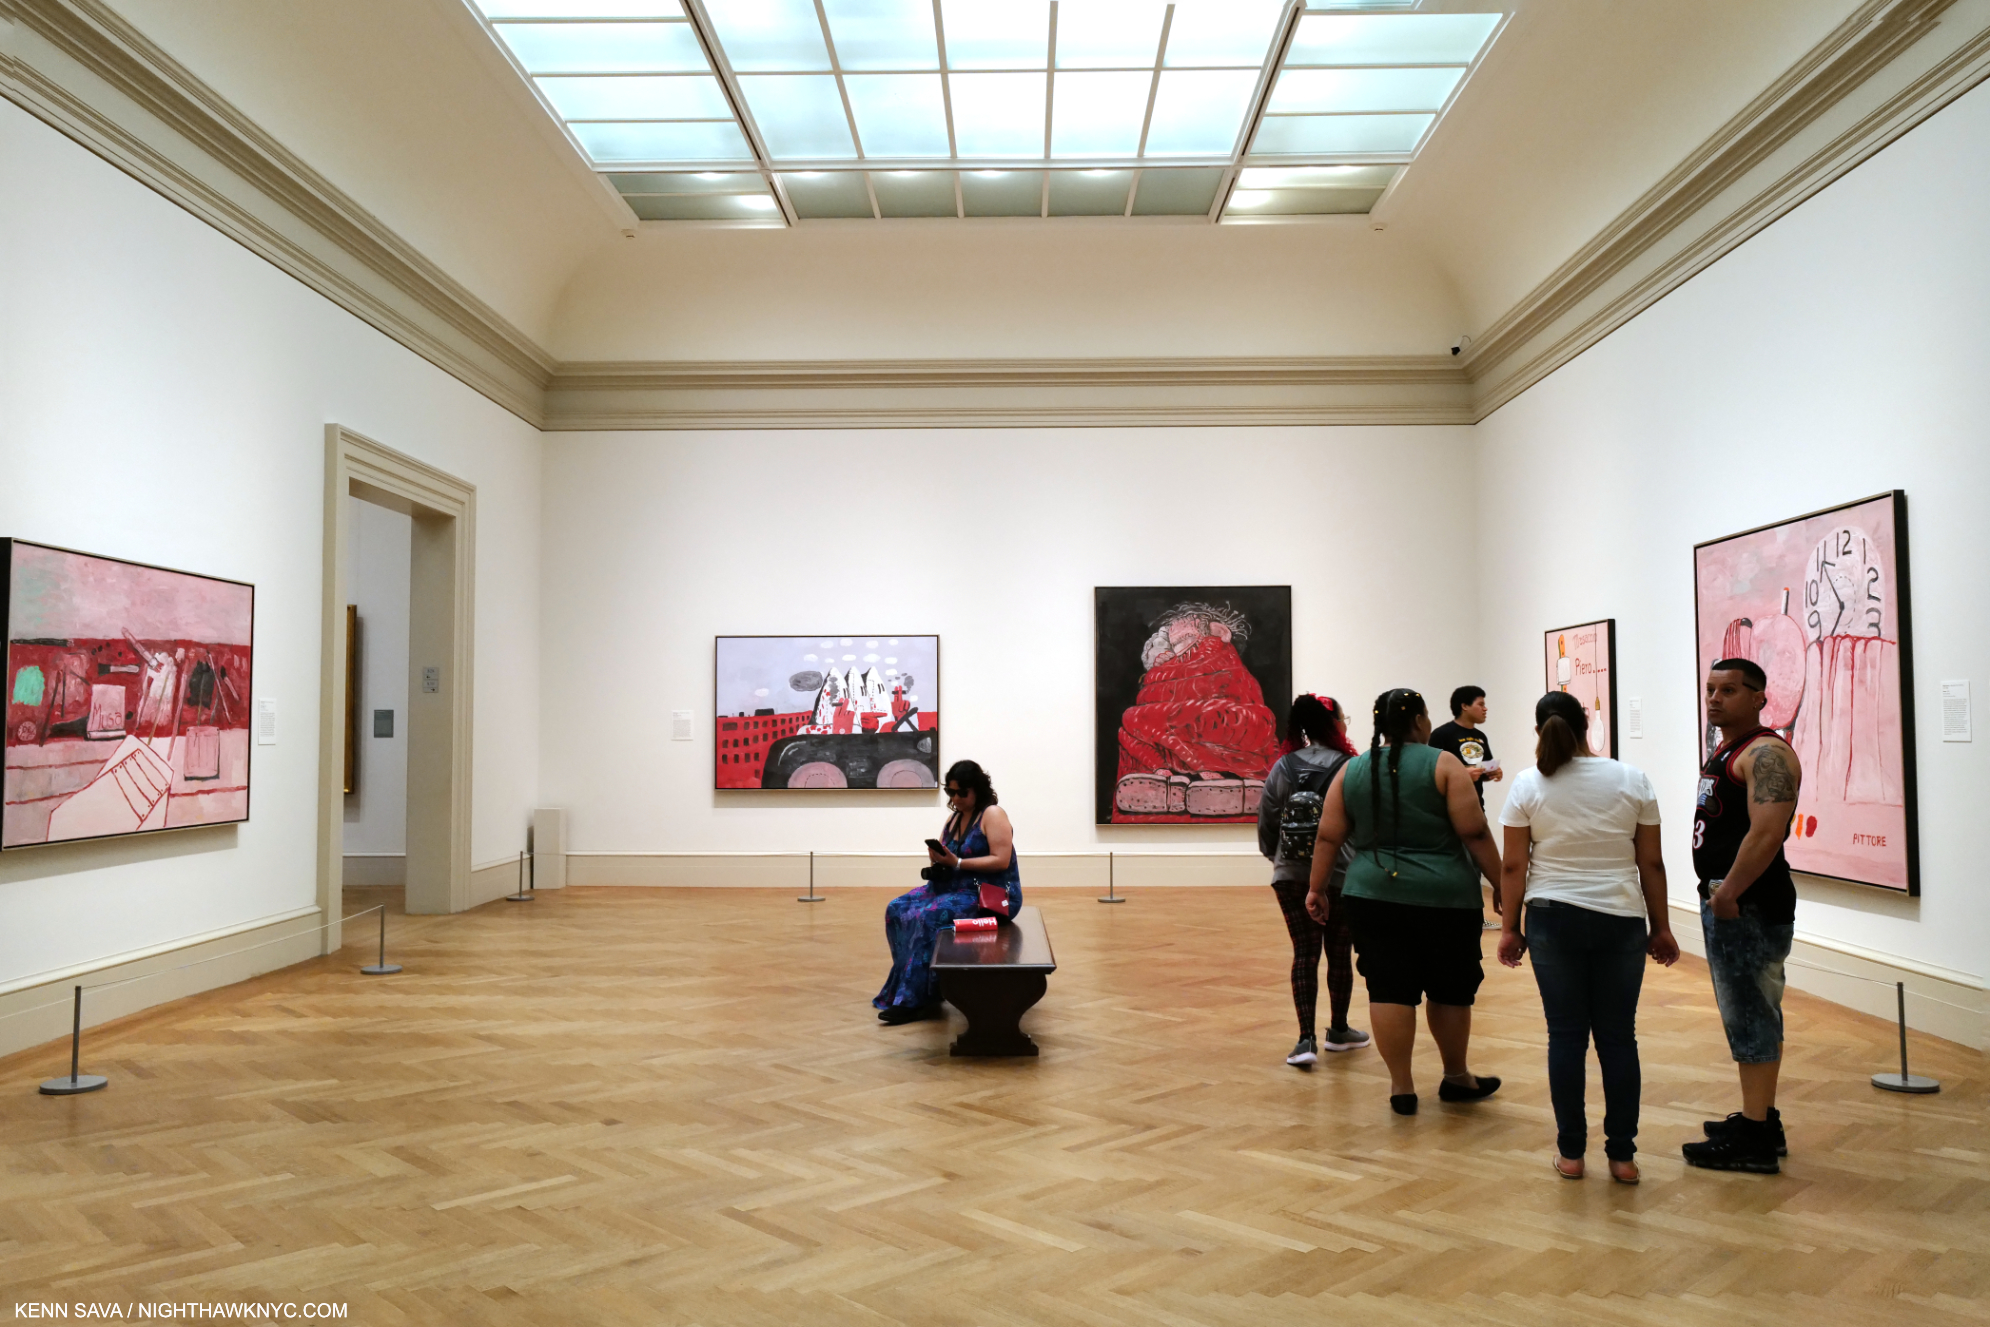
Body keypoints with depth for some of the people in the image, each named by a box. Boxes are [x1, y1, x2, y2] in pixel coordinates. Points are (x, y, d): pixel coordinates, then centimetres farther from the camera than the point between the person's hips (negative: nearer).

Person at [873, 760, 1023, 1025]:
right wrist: (938, 857, -11)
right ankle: (904, 987, -4)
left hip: (992, 893, -9)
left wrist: (956, 862, -23)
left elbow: (1001, 860, -19)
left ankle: (915, 1000, -23)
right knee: (897, 910, -8)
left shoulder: (993, 815, -10)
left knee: (927, 918, -29)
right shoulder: (954, 817, 13)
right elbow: (946, 857, 14)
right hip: (954, 885, 9)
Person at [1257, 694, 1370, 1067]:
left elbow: (1266, 820, 6)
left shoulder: (1283, 767, 1)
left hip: (1290, 877, 3)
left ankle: (1307, 1039, -2)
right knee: (1339, 953, 12)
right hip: (1341, 876, -2)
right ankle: (1338, 1031, 28)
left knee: (1305, 953, 5)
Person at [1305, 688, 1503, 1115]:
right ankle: (1456, 1078, 28)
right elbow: (1474, 832, -8)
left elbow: (1328, 836, 5)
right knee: (1450, 990, 13)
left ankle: (1401, 1085, 10)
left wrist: (1317, 888, 12)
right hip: (1444, 896, -3)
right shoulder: (1443, 764, -5)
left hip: (1373, 896, 3)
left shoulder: (1351, 770, 6)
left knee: (1389, 988, 6)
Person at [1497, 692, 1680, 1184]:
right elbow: (1651, 863, 1)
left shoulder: (1528, 785, -4)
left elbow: (1513, 866, -3)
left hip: (1553, 919, 0)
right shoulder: (1632, 781, -1)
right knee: (1618, 1036, 8)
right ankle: (1622, 1154, 14)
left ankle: (1571, 1152, 14)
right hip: (1620, 921, 1)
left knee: (1566, 1034, 6)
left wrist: (1510, 928, 6)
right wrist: (1660, 927, 10)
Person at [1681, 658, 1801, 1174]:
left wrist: (1728, 893, -24)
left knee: (1750, 1017, -5)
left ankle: (1754, 1140, 1)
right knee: (1751, 1014, 17)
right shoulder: (1724, 751, 17)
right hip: (1724, 900, 11)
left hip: (1750, 905, -11)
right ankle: (1761, 1120, 28)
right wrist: (1717, 894, 16)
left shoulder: (1766, 753, -16)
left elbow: (1766, 833, -27)